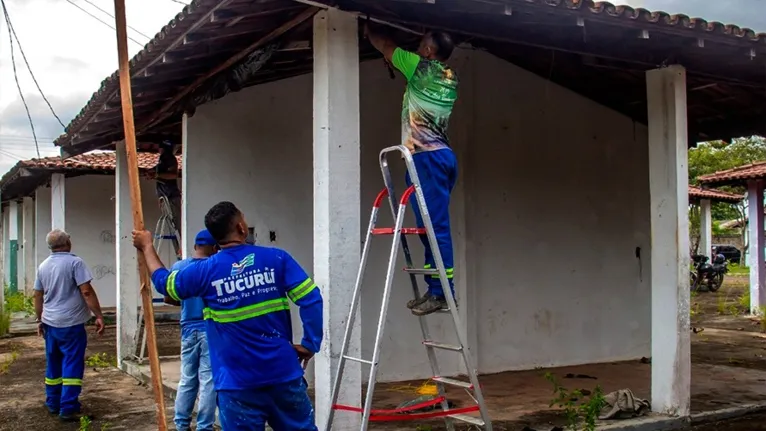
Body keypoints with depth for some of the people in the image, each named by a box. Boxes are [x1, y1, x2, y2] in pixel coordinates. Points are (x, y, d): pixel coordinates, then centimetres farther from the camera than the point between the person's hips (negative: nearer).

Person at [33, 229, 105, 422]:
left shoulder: (43, 266, 9)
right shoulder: (74, 262, -11)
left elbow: (38, 296, 15)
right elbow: (86, 292, -16)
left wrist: (40, 320, 25)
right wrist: (99, 316, -13)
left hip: (50, 323, 7)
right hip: (71, 323, -7)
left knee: (53, 365, 17)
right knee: (72, 365, -3)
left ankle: (53, 404, 26)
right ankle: (68, 409, -5)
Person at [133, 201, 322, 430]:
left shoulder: (205, 271, -4)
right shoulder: (277, 258, -4)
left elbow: (163, 282, 15)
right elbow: (311, 299, -11)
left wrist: (147, 246, 30)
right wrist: (310, 343, -2)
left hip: (238, 383, 0)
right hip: (284, 373, 1)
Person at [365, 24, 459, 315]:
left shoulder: (422, 68, -3)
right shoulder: (450, 77, 16)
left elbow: (385, 46, 10)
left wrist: (368, 30, 26)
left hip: (427, 157, -8)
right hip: (442, 156, 8)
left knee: (434, 226, -10)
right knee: (432, 226, 8)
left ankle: (441, 291, -11)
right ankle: (438, 288, 9)